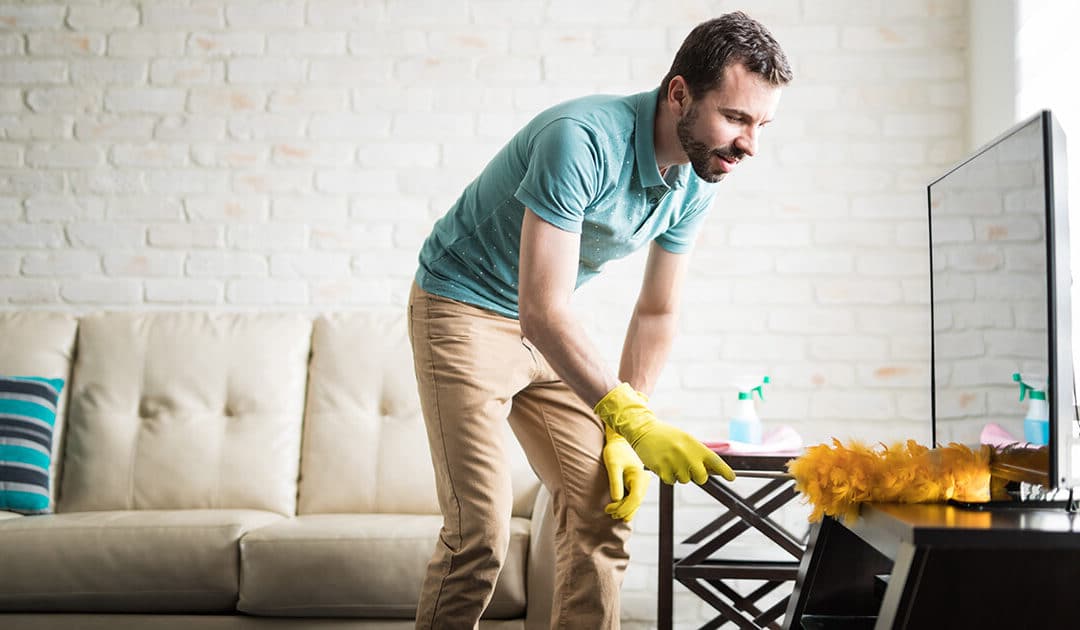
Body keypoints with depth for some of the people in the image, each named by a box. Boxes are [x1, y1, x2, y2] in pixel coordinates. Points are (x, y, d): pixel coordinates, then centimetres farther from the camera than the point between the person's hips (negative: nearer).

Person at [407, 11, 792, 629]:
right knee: (481, 531, -14)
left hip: (548, 328, 7)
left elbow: (657, 313, 3)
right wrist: (633, 420, -42)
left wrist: (623, 437, -3)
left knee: (604, 514, 1)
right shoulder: (582, 139, -31)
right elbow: (542, 313, -35)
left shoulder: (698, 182, -7)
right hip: (464, 307, -7)